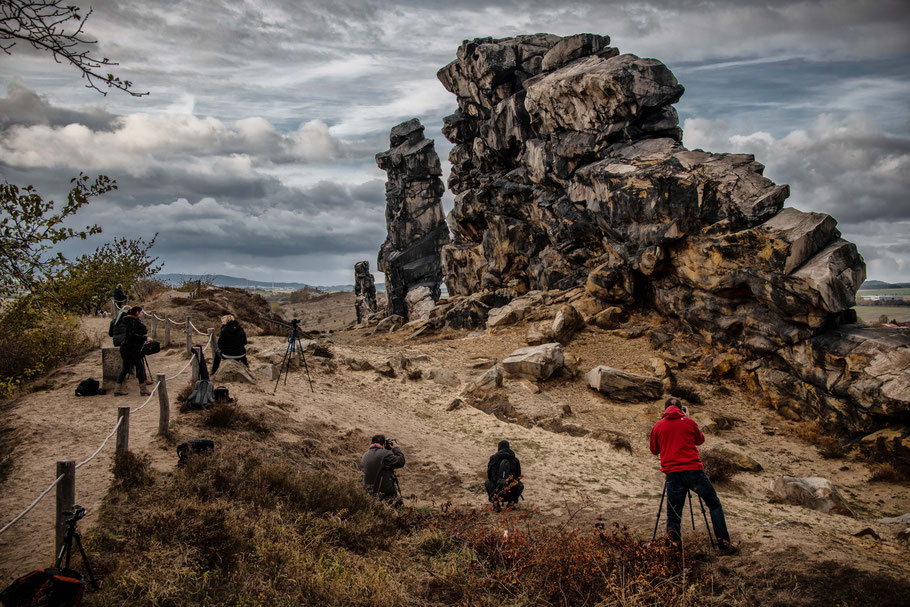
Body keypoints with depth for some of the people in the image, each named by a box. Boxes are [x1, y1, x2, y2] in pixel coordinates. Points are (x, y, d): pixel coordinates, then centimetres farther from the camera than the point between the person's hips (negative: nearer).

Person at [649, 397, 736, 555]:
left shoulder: (658, 426, 7)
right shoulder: (689, 422, 6)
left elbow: (654, 450, 19)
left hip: (672, 474, 1)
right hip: (694, 470, -1)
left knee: (673, 515, 7)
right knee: (714, 504, 13)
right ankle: (724, 544, 9)